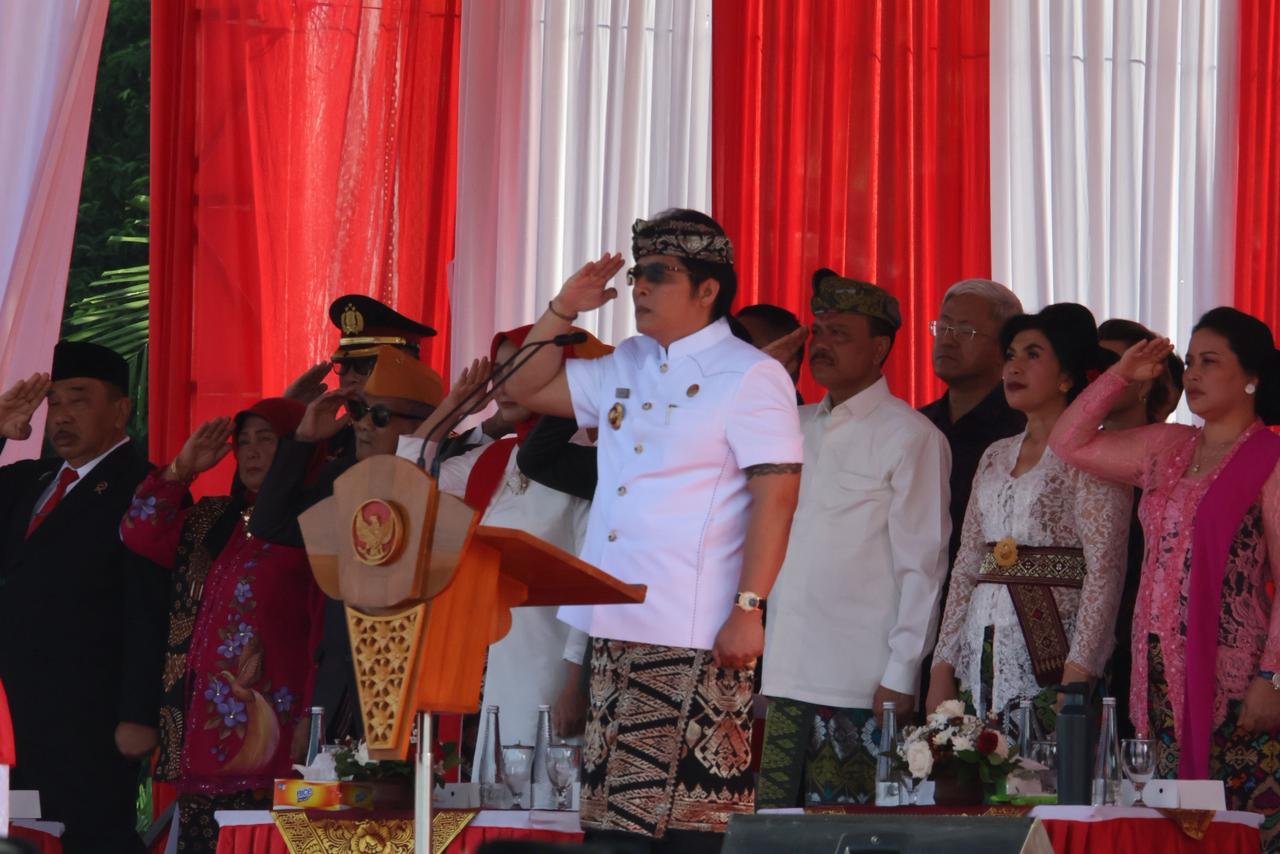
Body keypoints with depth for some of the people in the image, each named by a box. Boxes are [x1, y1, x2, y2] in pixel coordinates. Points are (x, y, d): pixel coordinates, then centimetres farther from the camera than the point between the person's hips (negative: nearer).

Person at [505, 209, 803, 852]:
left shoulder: (750, 376, -5)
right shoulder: (627, 366, 16)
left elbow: (776, 496, -12)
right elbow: (526, 389, 24)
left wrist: (748, 609, -19)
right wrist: (563, 310, 10)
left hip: (695, 637, -7)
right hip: (617, 628, 7)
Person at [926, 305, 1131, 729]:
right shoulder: (996, 456, 18)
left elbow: (1104, 571, -11)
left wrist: (1077, 677, -19)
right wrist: (942, 669, 10)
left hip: (1050, 653, -6)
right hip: (983, 654, 6)